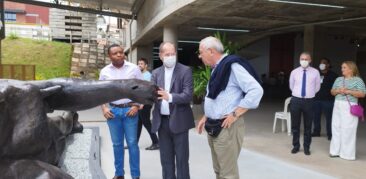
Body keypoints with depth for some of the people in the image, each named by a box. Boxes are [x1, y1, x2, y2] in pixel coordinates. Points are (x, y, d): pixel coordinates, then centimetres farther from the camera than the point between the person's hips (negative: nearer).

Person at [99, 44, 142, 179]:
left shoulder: (133, 68, -2)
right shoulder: (105, 71, 3)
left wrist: (136, 106, -8)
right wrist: (104, 108, -2)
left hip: (130, 109, -2)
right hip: (113, 110, 2)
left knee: (132, 143, 2)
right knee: (117, 144, 11)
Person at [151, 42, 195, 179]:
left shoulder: (185, 70, -5)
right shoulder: (156, 73, 10)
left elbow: (188, 95, -16)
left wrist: (170, 97, -30)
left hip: (178, 121, -4)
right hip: (162, 121, 5)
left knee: (181, 159, 4)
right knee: (166, 159, 14)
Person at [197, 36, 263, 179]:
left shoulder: (232, 66, -16)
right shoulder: (217, 69, 13)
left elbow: (256, 90, -23)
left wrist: (235, 114, -21)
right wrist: (206, 117, 14)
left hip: (226, 127, -9)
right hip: (213, 127, 9)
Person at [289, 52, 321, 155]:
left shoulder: (315, 72, -2)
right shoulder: (294, 72, 1)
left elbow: (317, 87, 11)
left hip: (309, 101, -1)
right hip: (296, 100, 1)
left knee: (308, 126, 9)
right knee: (295, 125, 9)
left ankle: (306, 147, 22)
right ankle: (296, 146, 23)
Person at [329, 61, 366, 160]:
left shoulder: (357, 80, -1)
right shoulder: (339, 79, 13)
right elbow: (332, 92, 15)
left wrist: (349, 91, -15)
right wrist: (338, 90, -6)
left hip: (349, 107, -5)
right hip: (337, 106, 5)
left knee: (347, 130, -4)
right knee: (336, 128, 6)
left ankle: (347, 153, 6)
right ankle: (336, 151, 17)